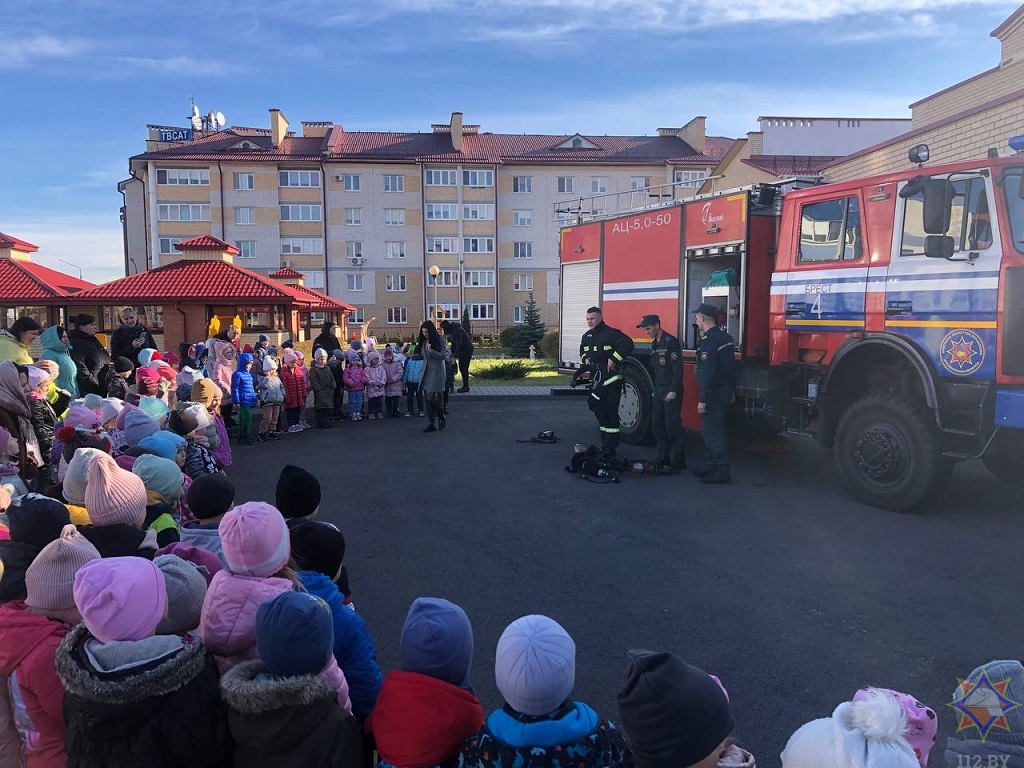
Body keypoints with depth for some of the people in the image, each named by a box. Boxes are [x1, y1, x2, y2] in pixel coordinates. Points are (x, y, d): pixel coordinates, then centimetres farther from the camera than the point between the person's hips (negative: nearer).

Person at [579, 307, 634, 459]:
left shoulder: (611, 333, -12)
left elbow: (628, 344, -23)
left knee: (611, 413, -7)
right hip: (595, 379, 9)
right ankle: (605, 444, 24)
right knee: (599, 411, 14)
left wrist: (614, 359, -23)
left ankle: (610, 449, -5)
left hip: (611, 379, -9)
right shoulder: (587, 336, 15)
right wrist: (585, 359, 11)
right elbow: (582, 350, 32)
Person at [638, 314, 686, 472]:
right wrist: (655, 389, 17)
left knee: (672, 425, -7)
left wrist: (674, 391, -19)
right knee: (657, 424, 9)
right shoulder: (654, 344, 15)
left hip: (671, 392, -9)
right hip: (658, 392, 9)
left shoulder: (671, 341, -12)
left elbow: (678, 368, -16)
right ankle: (663, 458, 17)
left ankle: (678, 461, -1)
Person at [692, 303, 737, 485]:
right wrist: (731, 391, 23)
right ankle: (713, 465, 25)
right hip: (725, 390, 10)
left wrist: (703, 400, -22)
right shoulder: (726, 338, 11)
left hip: (714, 392, -10)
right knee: (710, 429, 18)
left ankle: (722, 473, -3)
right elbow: (731, 367, 17)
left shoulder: (708, 341, -18)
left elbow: (707, 373, -23)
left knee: (713, 432, -5)